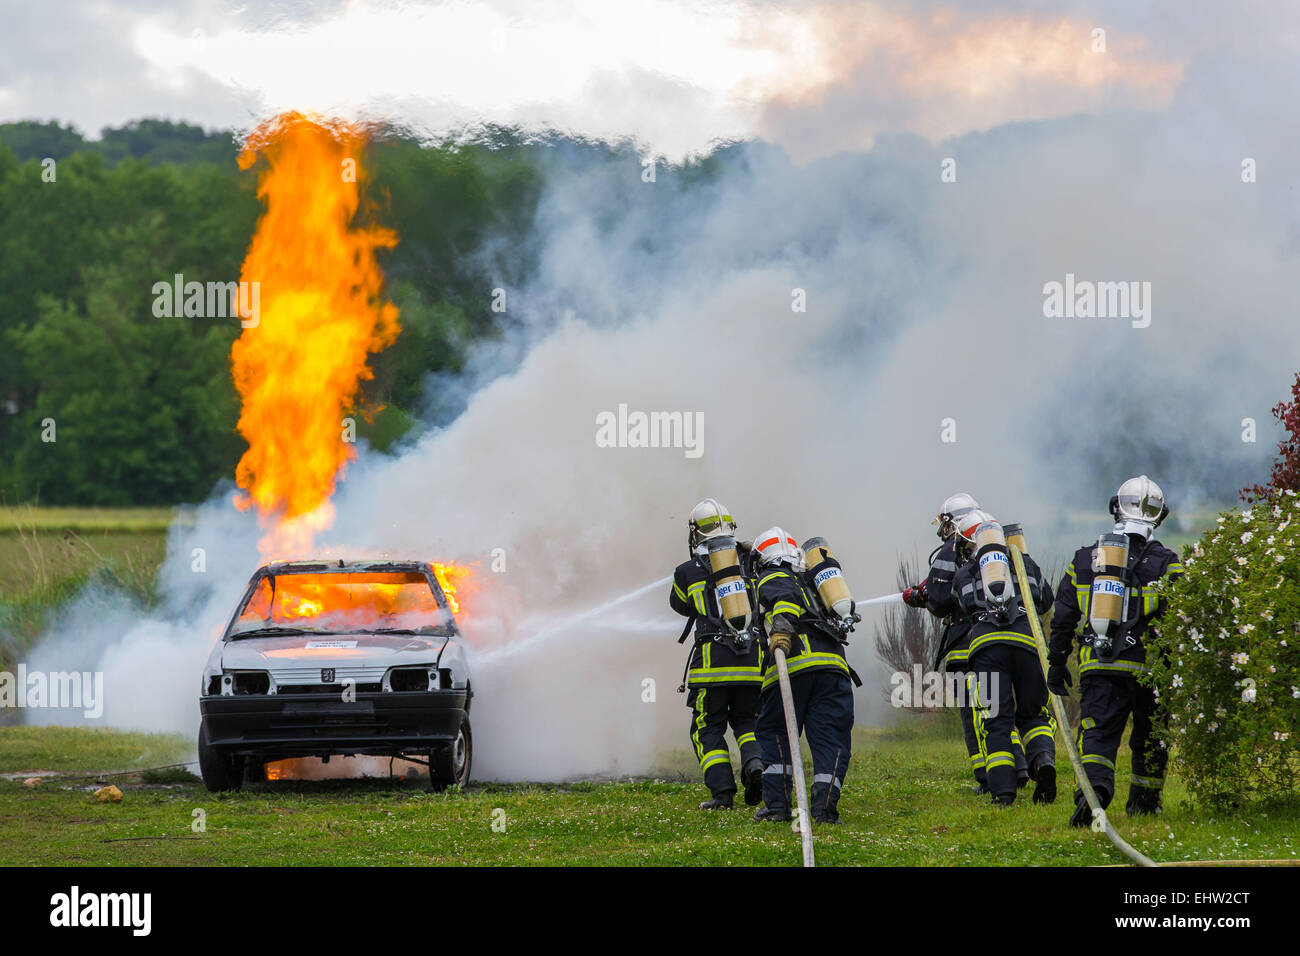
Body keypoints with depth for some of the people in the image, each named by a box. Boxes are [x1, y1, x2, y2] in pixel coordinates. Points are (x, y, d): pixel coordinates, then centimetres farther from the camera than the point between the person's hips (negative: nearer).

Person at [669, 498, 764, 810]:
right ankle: (755, 762, -11)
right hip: (753, 660, 3)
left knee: (708, 728, 9)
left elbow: (680, 605, 23)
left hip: (712, 659, -3)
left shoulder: (688, 571, 4)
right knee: (747, 720, 19)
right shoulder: (750, 563, 8)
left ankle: (722, 792, -4)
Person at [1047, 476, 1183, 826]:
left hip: (1098, 666, 1)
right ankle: (1144, 803, 29)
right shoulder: (1165, 564, -2)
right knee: (1149, 739, 18)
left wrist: (1057, 662, 19)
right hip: (1149, 666, -1)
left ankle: (1095, 787, -31)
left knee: (1098, 734, -4)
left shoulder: (1084, 560, 7)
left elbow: (1063, 618, 11)